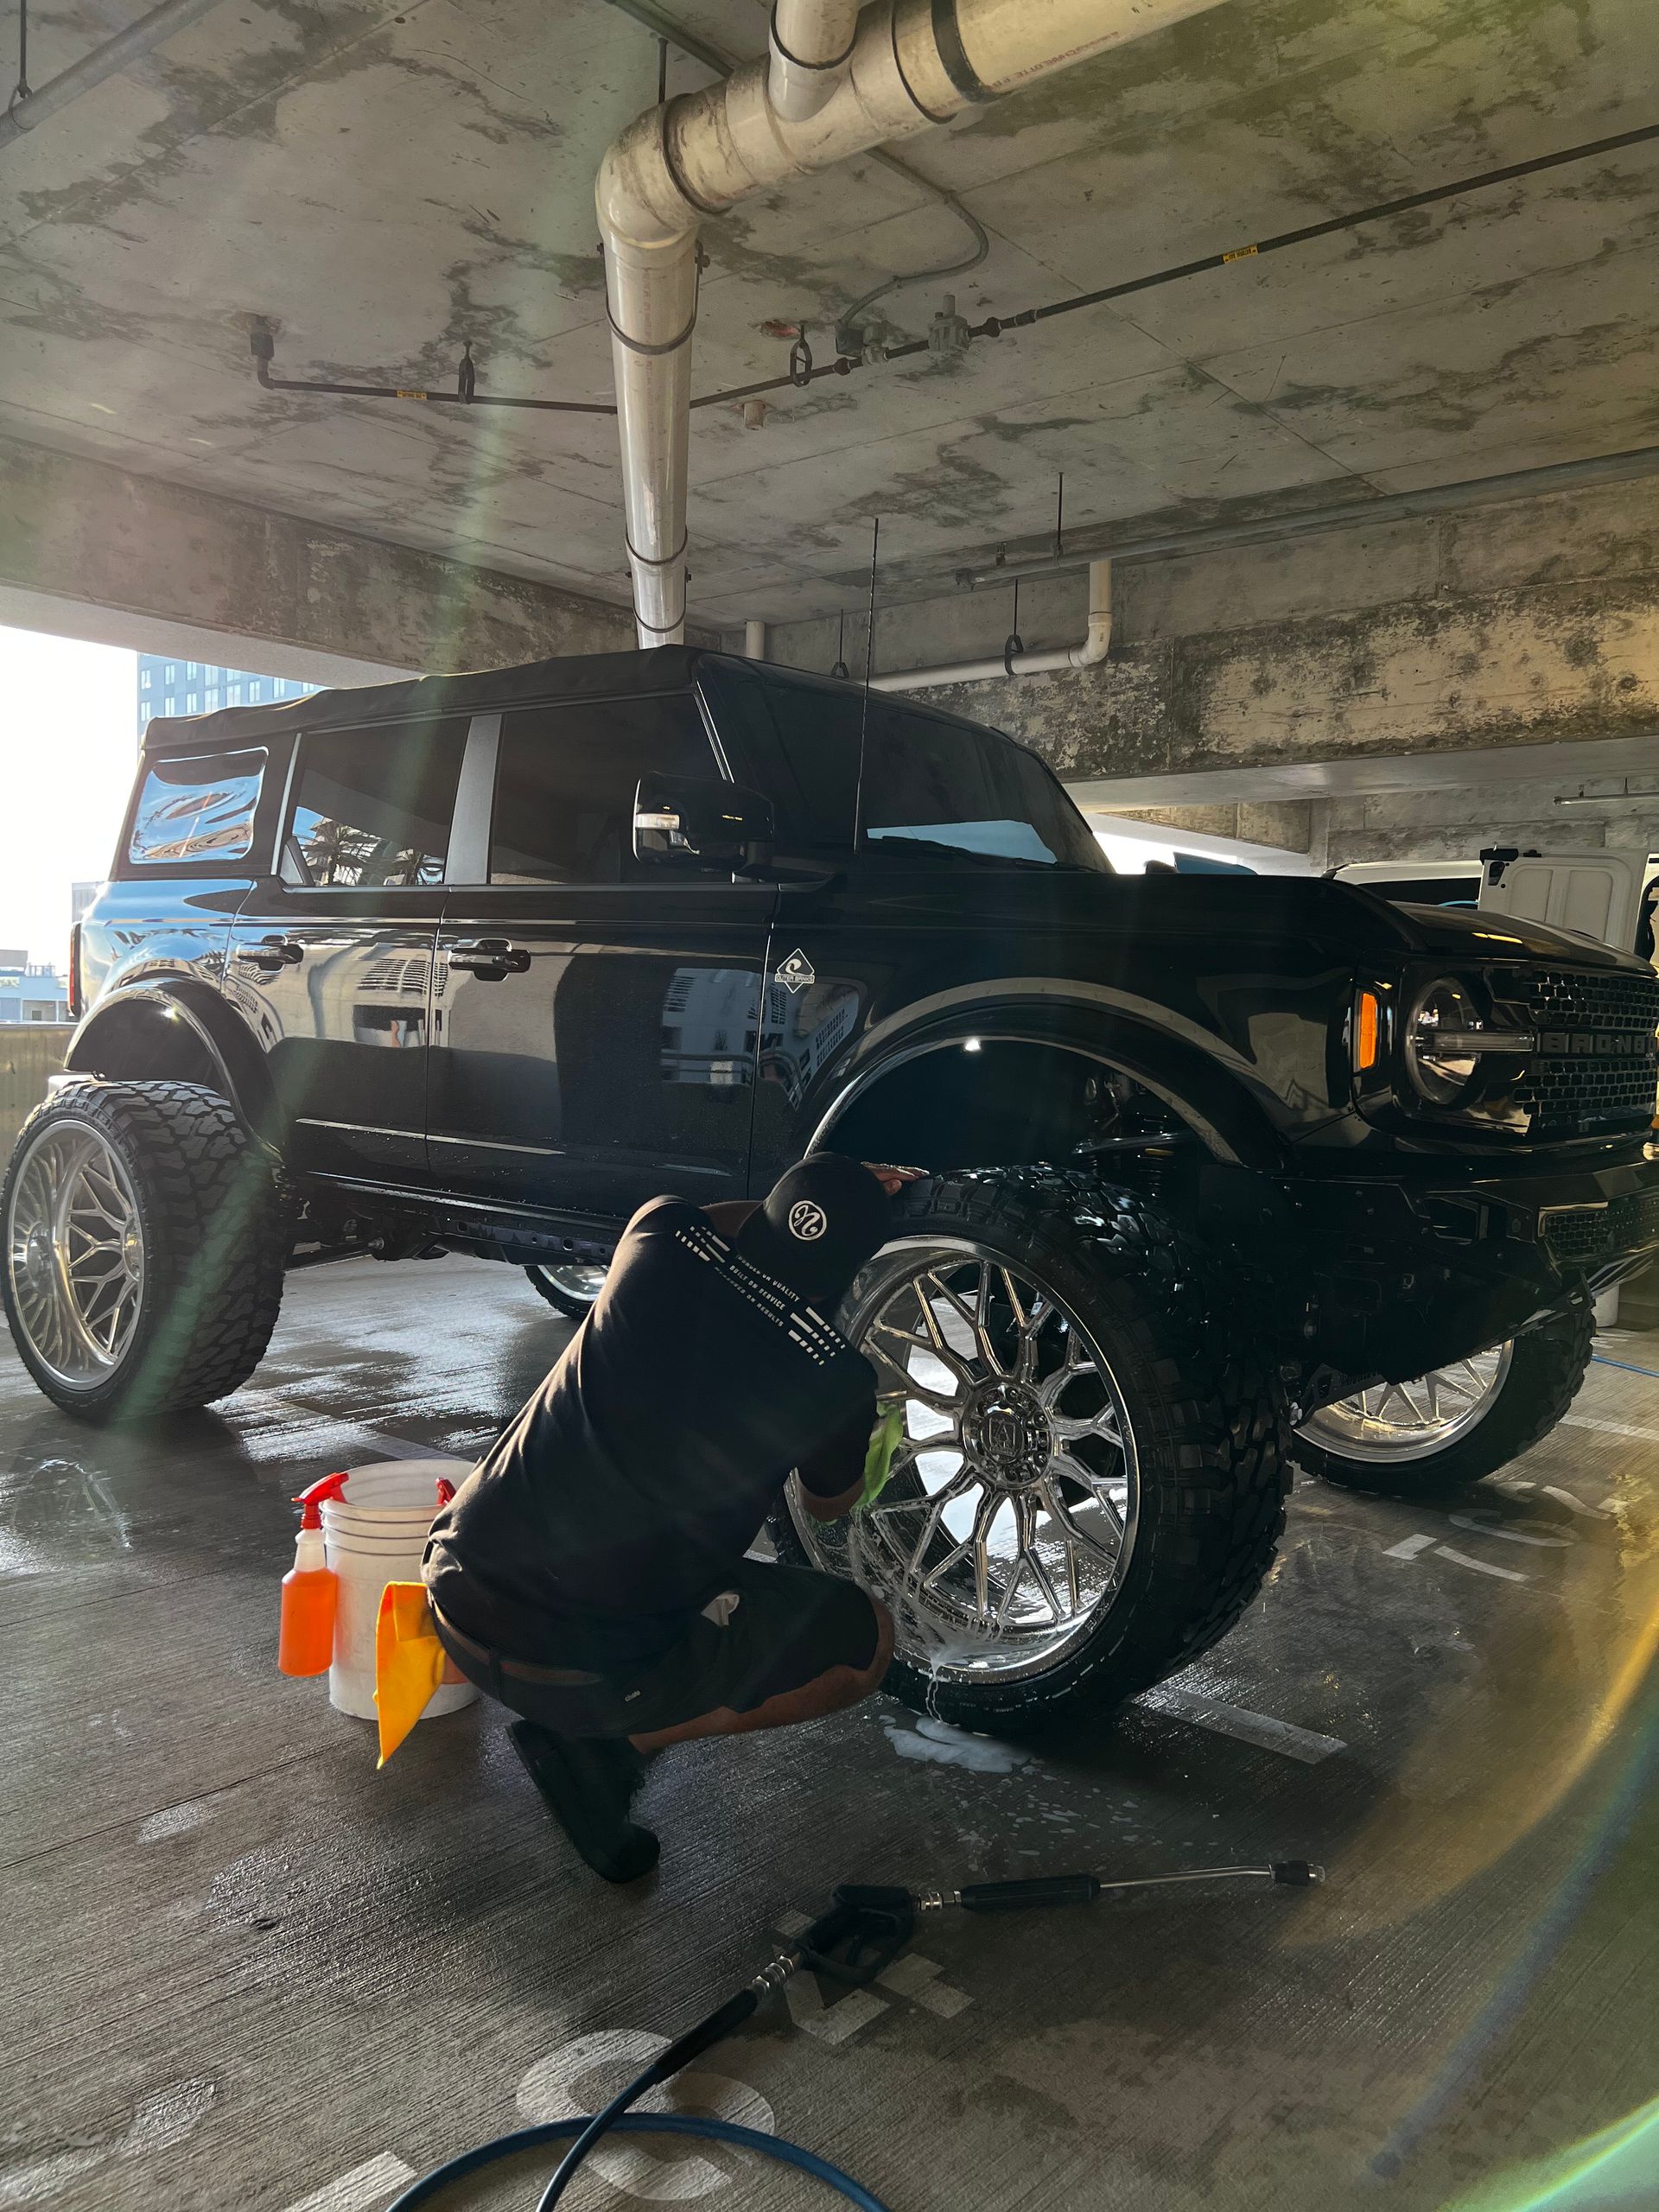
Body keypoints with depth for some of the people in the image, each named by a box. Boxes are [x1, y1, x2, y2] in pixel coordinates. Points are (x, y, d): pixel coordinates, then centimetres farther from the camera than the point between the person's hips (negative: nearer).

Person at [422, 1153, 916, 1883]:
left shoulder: (659, 1241, -4)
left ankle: (579, 1722, 21)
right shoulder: (836, 1380, -12)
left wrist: (838, 1193, 30)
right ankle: (607, 1742, 3)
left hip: (458, 1589, 6)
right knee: (865, 1639, 12)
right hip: (582, 1670, -5)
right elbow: (828, 1506, 12)